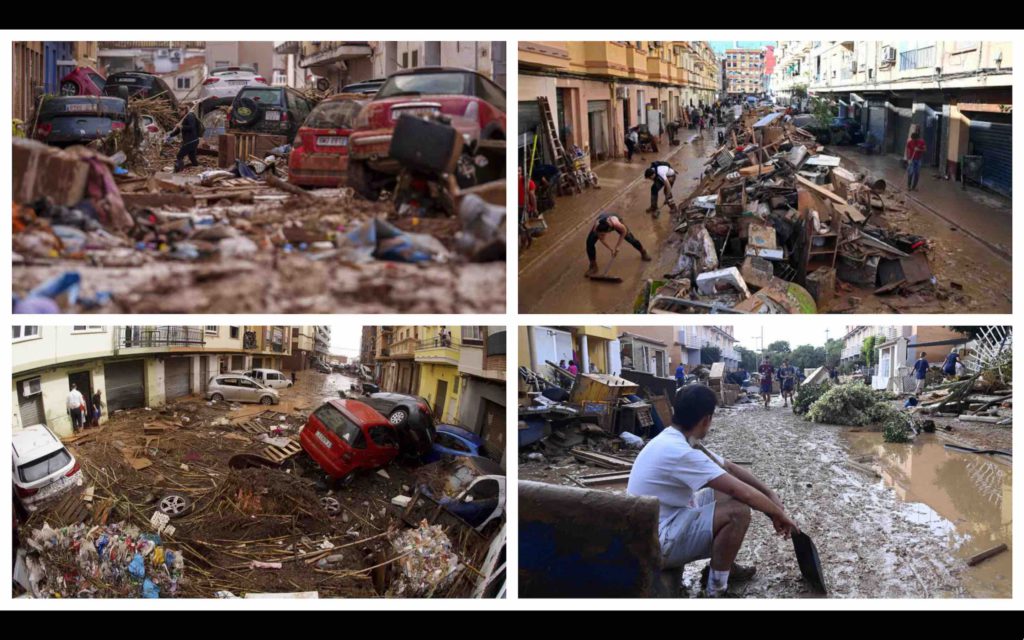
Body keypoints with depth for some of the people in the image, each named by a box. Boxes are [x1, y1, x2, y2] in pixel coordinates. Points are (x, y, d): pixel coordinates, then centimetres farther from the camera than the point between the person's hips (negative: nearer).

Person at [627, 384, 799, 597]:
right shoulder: (679, 452, -26)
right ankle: (716, 591, -7)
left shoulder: (674, 440, 5)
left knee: (729, 494, 14)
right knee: (738, 511, -21)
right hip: (656, 543, -10)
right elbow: (743, 492, -25)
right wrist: (779, 514, -10)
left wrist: (770, 494, 6)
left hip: (663, 523, 10)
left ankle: (723, 565, 22)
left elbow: (730, 468, 14)